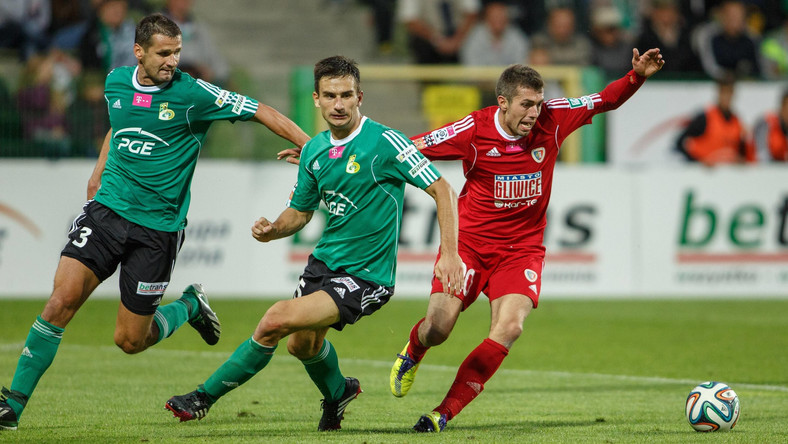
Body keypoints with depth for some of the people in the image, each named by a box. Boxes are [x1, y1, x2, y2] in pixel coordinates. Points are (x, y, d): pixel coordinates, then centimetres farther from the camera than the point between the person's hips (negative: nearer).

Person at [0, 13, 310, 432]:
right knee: (62, 300, -14)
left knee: (130, 340, 0)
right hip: (107, 209, 3)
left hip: (158, 228, -3)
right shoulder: (116, 82, 4)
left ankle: (189, 306, 31)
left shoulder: (192, 94, -10)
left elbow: (261, 112, -7)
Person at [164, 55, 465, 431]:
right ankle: (337, 393, 55)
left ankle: (205, 396, -7)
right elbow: (300, 212, 16)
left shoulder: (384, 142, -18)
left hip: (365, 276, -8)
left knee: (278, 319, -20)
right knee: (302, 344, 21)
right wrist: (273, 230, -7)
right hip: (324, 260, 8)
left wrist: (450, 254, -22)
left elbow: (442, 190, -15)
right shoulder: (314, 151, 3)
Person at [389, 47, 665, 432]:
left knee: (509, 327, -21)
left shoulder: (551, 120, -8)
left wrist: (637, 77, -12)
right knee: (438, 328, -12)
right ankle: (412, 353, 30)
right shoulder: (474, 130, -15)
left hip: (522, 248, 2)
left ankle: (444, 413, -13)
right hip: (470, 239, -2)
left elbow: (606, 100, 4)